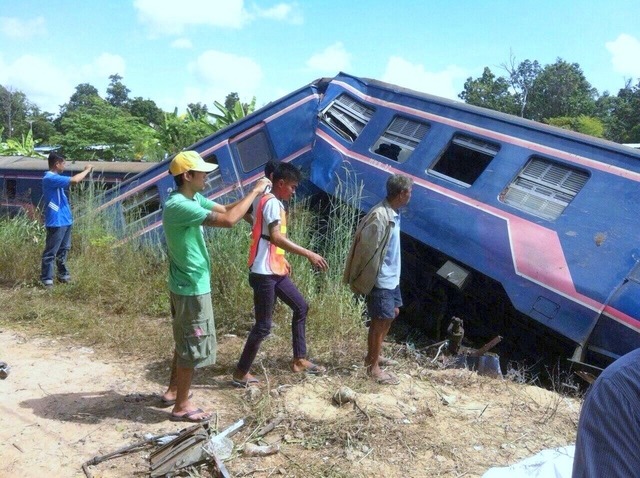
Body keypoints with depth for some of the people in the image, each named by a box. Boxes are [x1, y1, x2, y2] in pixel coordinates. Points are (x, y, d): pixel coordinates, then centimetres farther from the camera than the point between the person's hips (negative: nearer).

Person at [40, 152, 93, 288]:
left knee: (63, 250, 20)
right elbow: (74, 180, -27)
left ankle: (63, 274, 31)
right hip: (56, 222, -11)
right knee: (51, 252, -3)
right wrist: (86, 171, -14)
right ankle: (46, 279, 3)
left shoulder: (55, 178, 13)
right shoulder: (50, 178, -20)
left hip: (65, 221, 11)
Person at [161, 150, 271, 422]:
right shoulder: (179, 206, -25)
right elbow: (228, 220, -31)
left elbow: (225, 209, 11)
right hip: (192, 288, -10)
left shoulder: (194, 199, 6)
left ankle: (173, 390, 38)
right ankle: (182, 406, 17)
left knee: (185, 342, 22)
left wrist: (254, 194, -5)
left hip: (188, 285, 10)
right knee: (192, 346, 2)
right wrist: (254, 191, -20)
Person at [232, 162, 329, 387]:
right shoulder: (272, 202, -15)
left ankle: (299, 360, 24)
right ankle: (241, 373, 11)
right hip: (264, 273, -11)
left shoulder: (268, 201, 15)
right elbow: (276, 237, -28)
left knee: (301, 307, 16)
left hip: (274, 271, 11)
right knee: (263, 326, -3)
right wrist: (309, 254, -28)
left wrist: (282, 259, 26)